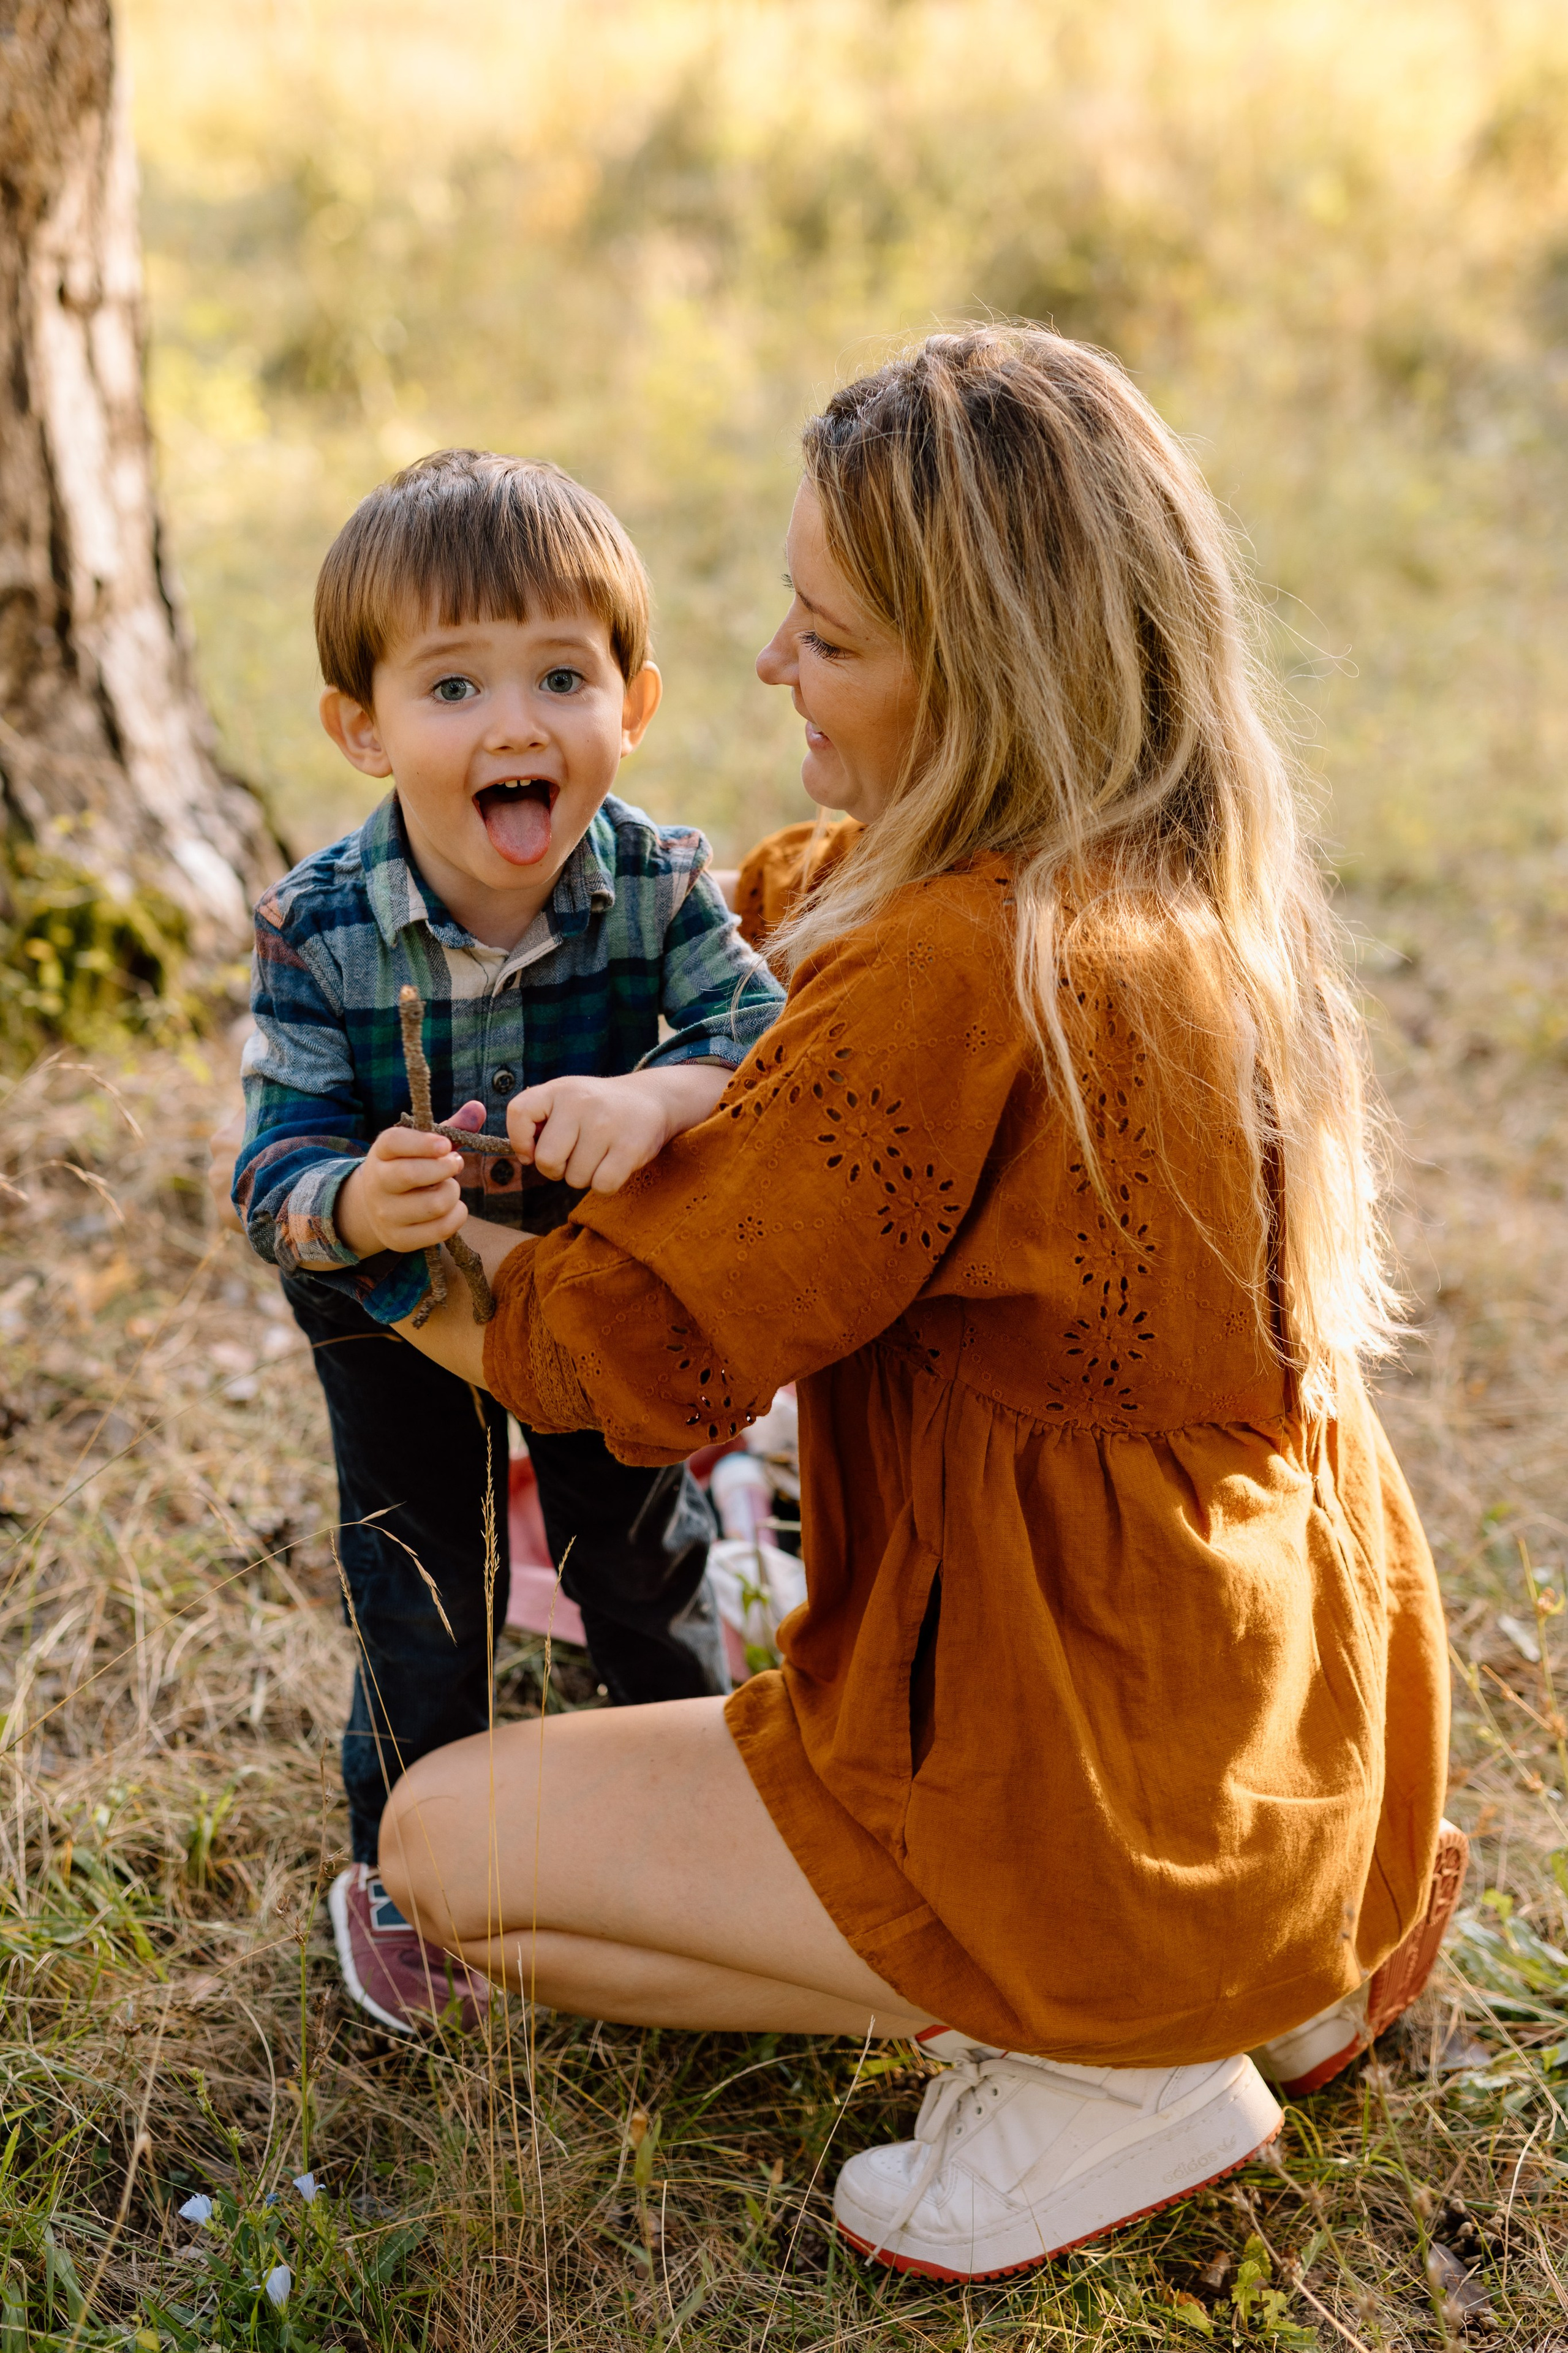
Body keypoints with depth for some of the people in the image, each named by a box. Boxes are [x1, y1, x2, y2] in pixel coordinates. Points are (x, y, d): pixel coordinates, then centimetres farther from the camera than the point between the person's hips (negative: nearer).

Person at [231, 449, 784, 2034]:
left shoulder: (660, 885, -25)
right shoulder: (318, 933, -28)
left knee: (646, 1561, 17)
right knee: (419, 1591, 12)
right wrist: (349, 1205, -52)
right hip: (395, 1308, -1)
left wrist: (659, 1098, -54)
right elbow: (274, 1159, -28)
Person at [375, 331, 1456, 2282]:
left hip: (1113, 1817, -9)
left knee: (449, 1844, 2)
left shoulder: (961, 977, -28)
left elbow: (633, 1344, -18)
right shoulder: (1203, 902, 0)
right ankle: (1266, 1979, 16)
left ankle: (1094, 2066, 0)